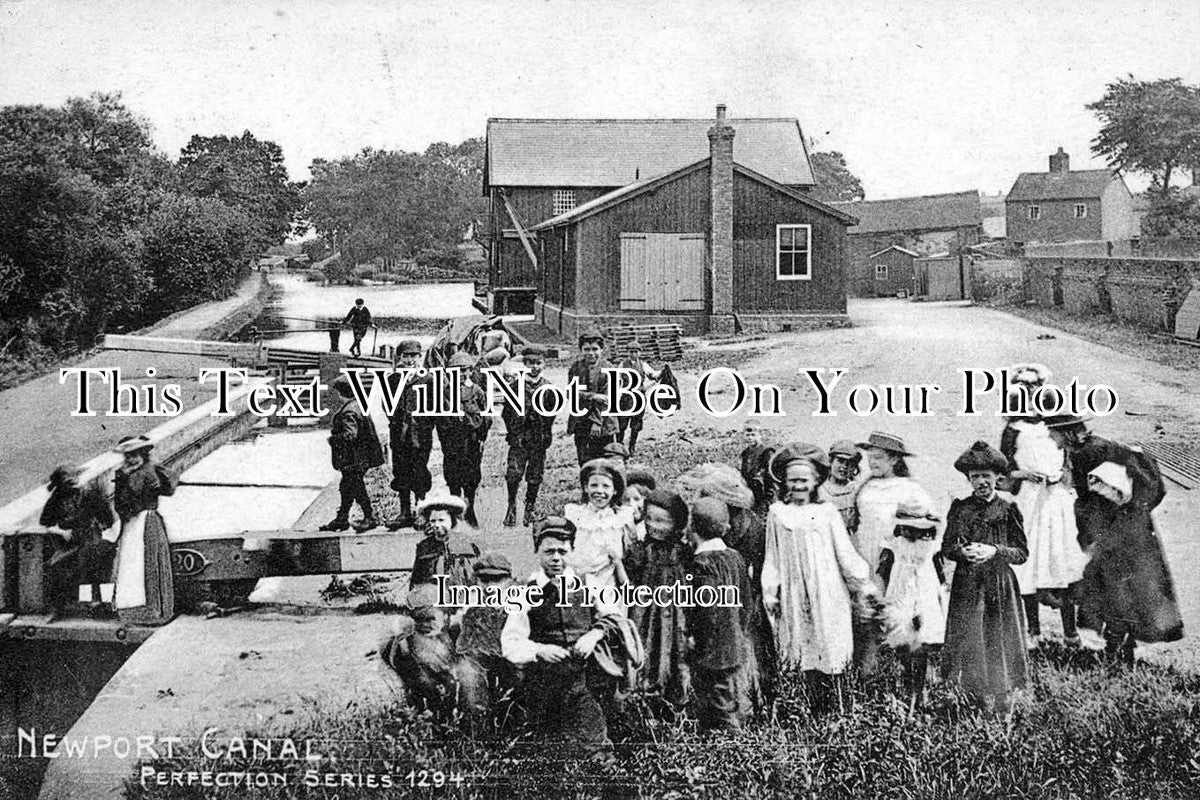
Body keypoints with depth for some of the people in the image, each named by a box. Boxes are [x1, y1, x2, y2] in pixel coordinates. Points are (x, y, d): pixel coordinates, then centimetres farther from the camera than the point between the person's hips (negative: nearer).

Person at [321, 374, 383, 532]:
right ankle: (342, 518, 24)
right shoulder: (360, 405, 8)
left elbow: (350, 434, -32)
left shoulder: (348, 412, -23)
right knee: (346, 487, 17)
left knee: (357, 487, 1)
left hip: (354, 459, -10)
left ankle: (370, 517, 9)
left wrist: (334, 439, -18)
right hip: (361, 458, 10)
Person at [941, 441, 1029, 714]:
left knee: (1000, 646, 2)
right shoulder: (960, 508, 4)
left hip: (1001, 588, 0)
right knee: (967, 648, -2)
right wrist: (963, 552, -14)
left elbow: (1022, 553, 1)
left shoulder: (1009, 510, 2)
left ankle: (1001, 712, 12)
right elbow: (946, 549, 7)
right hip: (966, 588, 0)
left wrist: (994, 551, -15)